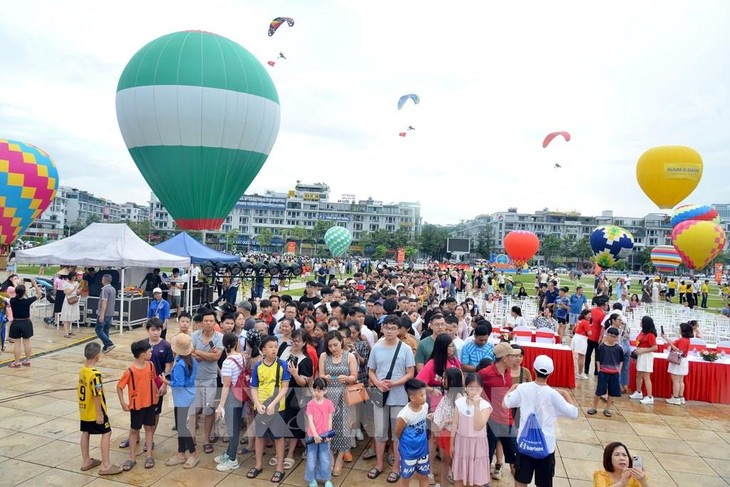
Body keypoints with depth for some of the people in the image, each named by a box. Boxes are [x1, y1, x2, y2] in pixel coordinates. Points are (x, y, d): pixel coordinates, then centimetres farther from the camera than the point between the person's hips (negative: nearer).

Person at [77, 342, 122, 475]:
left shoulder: (82, 370, 0)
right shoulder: (95, 374, -26)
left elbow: (80, 390, 10)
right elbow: (96, 396, -24)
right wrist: (100, 414, -18)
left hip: (84, 410, 9)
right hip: (94, 412, -9)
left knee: (85, 433, 18)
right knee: (106, 433, 0)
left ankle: (86, 461, 32)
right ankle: (105, 466, 3)